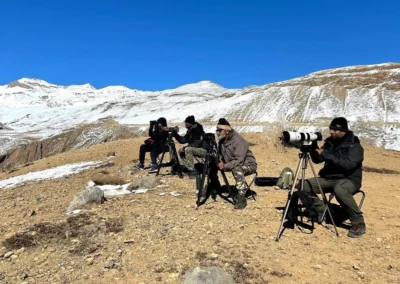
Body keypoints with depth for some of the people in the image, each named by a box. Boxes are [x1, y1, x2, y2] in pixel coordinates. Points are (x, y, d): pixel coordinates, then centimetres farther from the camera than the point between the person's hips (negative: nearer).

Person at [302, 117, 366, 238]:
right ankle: (322, 212, 8)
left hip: (349, 180, -6)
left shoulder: (355, 146, -13)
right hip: (329, 178, 6)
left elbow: (348, 165, -28)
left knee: (339, 190, -41)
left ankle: (358, 223, -19)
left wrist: (326, 154, -30)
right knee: (304, 185, -12)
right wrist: (314, 149, -14)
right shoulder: (330, 142, 5)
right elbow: (317, 160, 6)